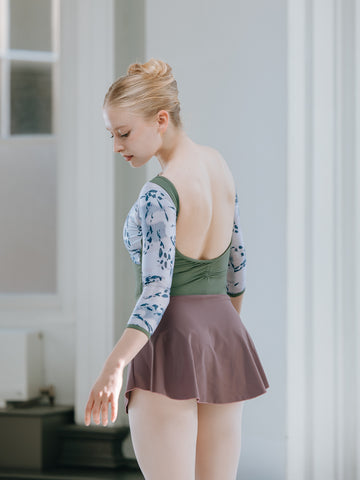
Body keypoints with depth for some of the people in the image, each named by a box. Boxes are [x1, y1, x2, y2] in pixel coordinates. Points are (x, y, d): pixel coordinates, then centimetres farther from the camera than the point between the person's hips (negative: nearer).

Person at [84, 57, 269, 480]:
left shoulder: (158, 195, -15)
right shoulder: (218, 164, 8)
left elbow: (156, 293, -21)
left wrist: (113, 366, -29)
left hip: (171, 345, -8)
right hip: (225, 340, 8)